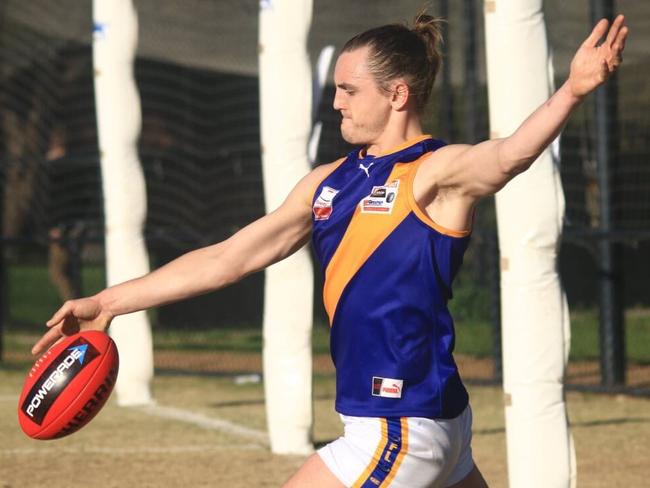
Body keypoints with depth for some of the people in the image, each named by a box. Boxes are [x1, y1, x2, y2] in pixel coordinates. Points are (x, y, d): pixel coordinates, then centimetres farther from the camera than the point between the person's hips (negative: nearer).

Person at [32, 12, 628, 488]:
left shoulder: (435, 173, -9)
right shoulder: (329, 182, 14)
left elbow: (507, 156, -30)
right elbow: (231, 257, 17)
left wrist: (572, 91, -50)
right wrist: (110, 302, 16)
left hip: (403, 431, -8)